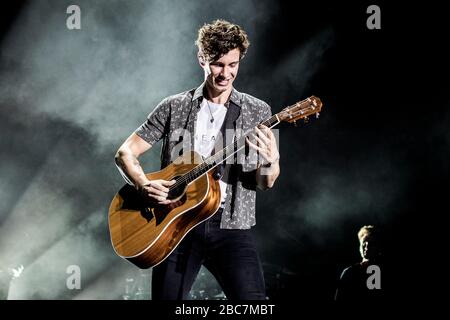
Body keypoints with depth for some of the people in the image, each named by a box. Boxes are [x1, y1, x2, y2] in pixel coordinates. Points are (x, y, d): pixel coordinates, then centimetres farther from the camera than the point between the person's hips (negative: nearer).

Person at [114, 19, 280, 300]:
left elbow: (265, 183, 3)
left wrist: (270, 162, -20)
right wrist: (145, 186, -12)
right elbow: (126, 153, 8)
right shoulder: (175, 107, 7)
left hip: (231, 226, -1)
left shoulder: (257, 111, 6)